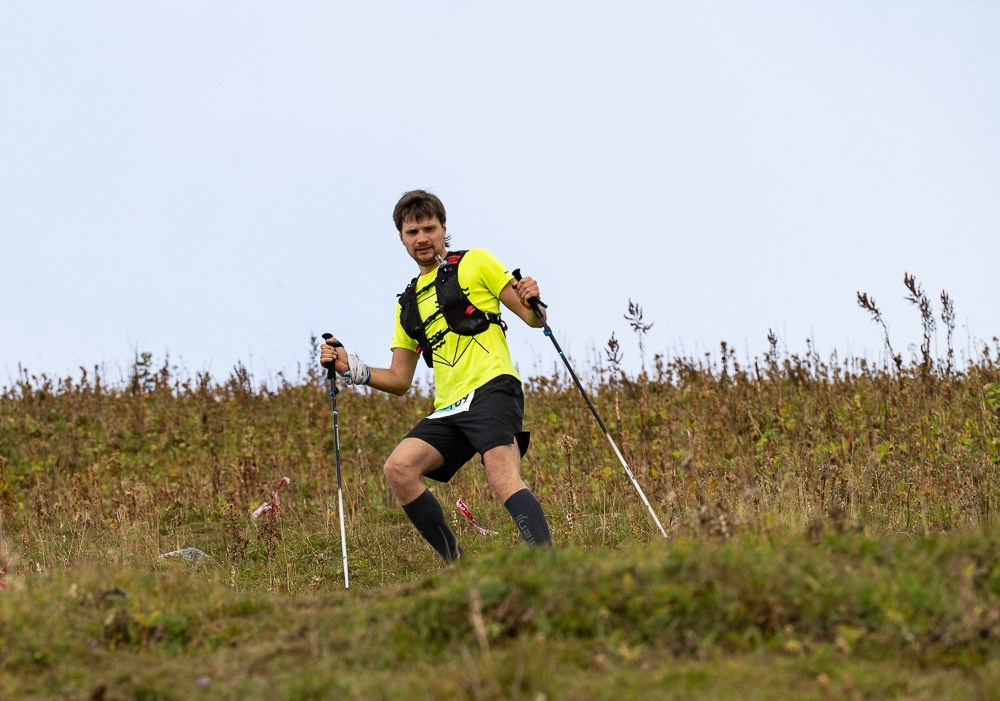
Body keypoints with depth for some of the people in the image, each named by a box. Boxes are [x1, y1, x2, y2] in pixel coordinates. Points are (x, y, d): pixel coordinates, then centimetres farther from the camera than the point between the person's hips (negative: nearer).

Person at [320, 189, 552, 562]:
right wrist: (351, 368, 13)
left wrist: (532, 300, -15)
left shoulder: (475, 262, 12)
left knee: (503, 478, -28)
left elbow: (532, 318, 7)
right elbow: (399, 381, 27)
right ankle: (456, 564, -11)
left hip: (491, 390, -6)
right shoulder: (408, 303, 27)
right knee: (398, 468, -17)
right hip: (448, 409, 6)